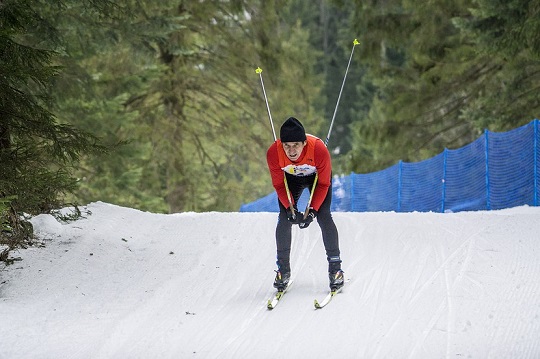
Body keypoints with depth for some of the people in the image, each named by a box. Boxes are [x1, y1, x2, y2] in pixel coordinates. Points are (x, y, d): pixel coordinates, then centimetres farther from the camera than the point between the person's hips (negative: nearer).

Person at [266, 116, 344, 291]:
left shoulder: (319, 149, -39)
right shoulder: (273, 153, -34)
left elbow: (323, 184, -24)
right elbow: (279, 185, -18)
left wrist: (312, 210, -31)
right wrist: (290, 209, -29)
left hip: (317, 176, -1)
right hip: (289, 178, 1)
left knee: (324, 217, -15)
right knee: (284, 219, -11)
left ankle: (335, 267, -5)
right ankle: (283, 269, 1)